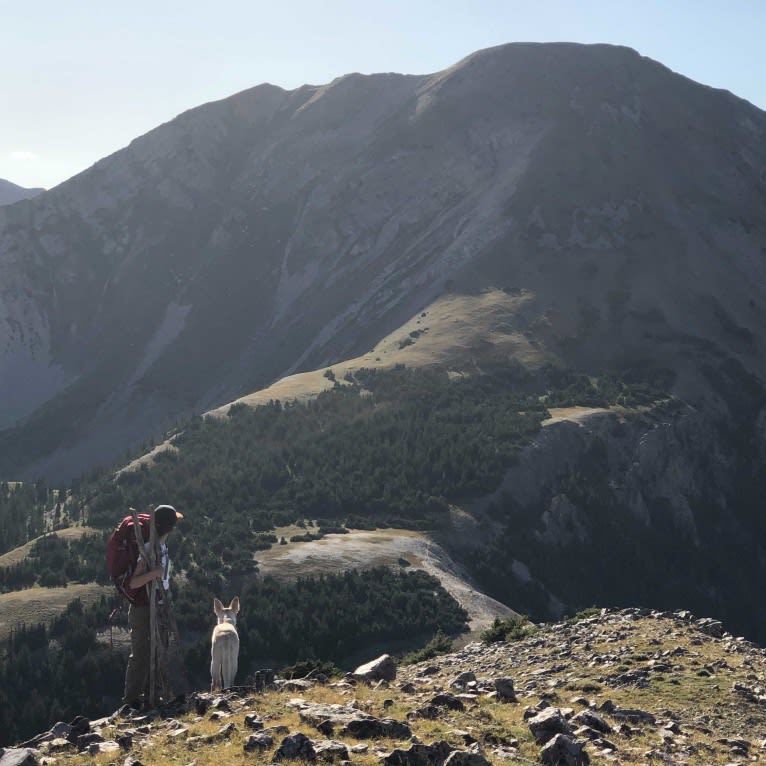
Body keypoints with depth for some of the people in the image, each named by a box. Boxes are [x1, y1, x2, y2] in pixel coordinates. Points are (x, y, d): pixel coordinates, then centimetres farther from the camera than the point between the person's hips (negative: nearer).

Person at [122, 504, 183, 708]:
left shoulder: (162, 546, 5)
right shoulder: (149, 549, -23)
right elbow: (133, 583, -27)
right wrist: (153, 574, -42)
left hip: (156, 608, 9)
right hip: (143, 609, -9)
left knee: (154, 653, 17)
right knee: (140, 655, -5)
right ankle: (131, 699, 3)